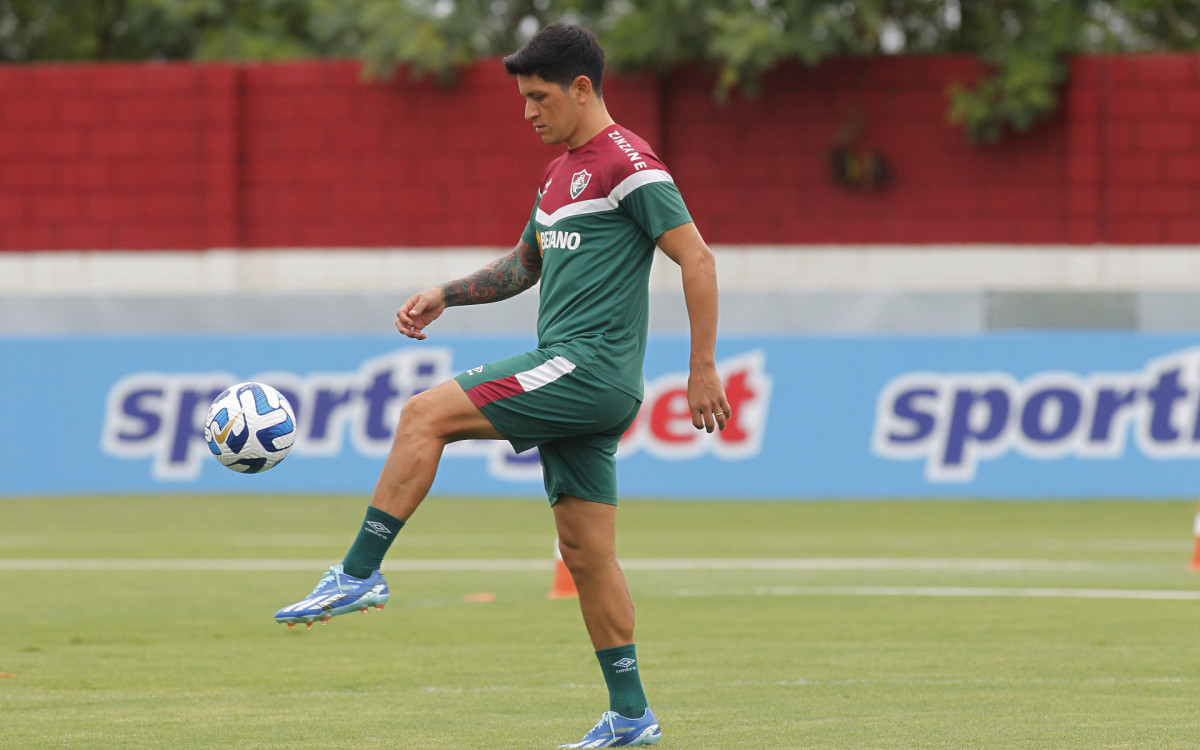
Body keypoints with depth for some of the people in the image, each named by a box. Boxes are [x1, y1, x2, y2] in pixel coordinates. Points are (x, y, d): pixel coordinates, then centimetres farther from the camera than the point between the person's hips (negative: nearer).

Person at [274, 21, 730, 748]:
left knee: (424, 415, -15)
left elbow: (697, 260, -13)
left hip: (589, 367, -10)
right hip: (568, 375, 10)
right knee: (586, 550, 8)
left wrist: (702, 369, -17)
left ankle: (360, 573, -12)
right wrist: (444, 295, 18)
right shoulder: (561, 172, 20)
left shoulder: (628, 164, -9)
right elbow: (523, 266, 33)